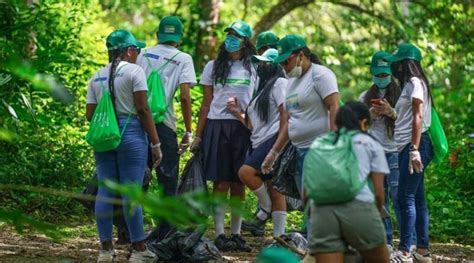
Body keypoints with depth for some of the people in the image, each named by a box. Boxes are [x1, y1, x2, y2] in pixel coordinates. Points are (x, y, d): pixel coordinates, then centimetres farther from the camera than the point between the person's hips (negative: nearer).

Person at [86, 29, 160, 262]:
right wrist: (155, 143, -7)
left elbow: (90, 114, 8)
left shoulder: (97, 77, 12)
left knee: (105, 191, 7)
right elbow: (143, 110, -10)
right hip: (131, 134, -5)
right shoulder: (134, 71, -5)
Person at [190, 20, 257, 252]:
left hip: (242, 128, 1)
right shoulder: (214, 67, 10)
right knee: (221, 183, -4)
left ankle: (236, 234, 11)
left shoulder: (253, 69, 10)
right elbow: (206, 103, 9)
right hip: (217, 126, -1)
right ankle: (219, 235, -1)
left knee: (238, 184, 4)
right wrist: (198, 136, 4)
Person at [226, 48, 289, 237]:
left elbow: (286, 116, -13)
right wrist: (237, 113, 7)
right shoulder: (263, 89, 28)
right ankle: (279, 236, 0)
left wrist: (275, 150, -22)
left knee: (246, 171, -25)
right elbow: (253, 126, 24)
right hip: (259, 144, 9)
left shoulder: (279, 83, -1)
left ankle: (266, 209, -10)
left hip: (274, 141, -9)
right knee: (274, 190, 4)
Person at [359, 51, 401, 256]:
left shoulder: (399, 94, 3)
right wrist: (371, 114, -5)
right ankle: (386, 242, 10)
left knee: (398, 195, -10)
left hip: (393, 152, -4)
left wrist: (390, 112, -17)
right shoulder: (366, 97, 15)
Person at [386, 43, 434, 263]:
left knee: (406, 198, -12)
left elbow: (418, 117, -17)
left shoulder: (415, 82, -9)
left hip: (415, 145, -10)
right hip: (408, 147, 10)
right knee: (417, 199, 10)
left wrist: (414, 149, -23)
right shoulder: (409, 85, 19)